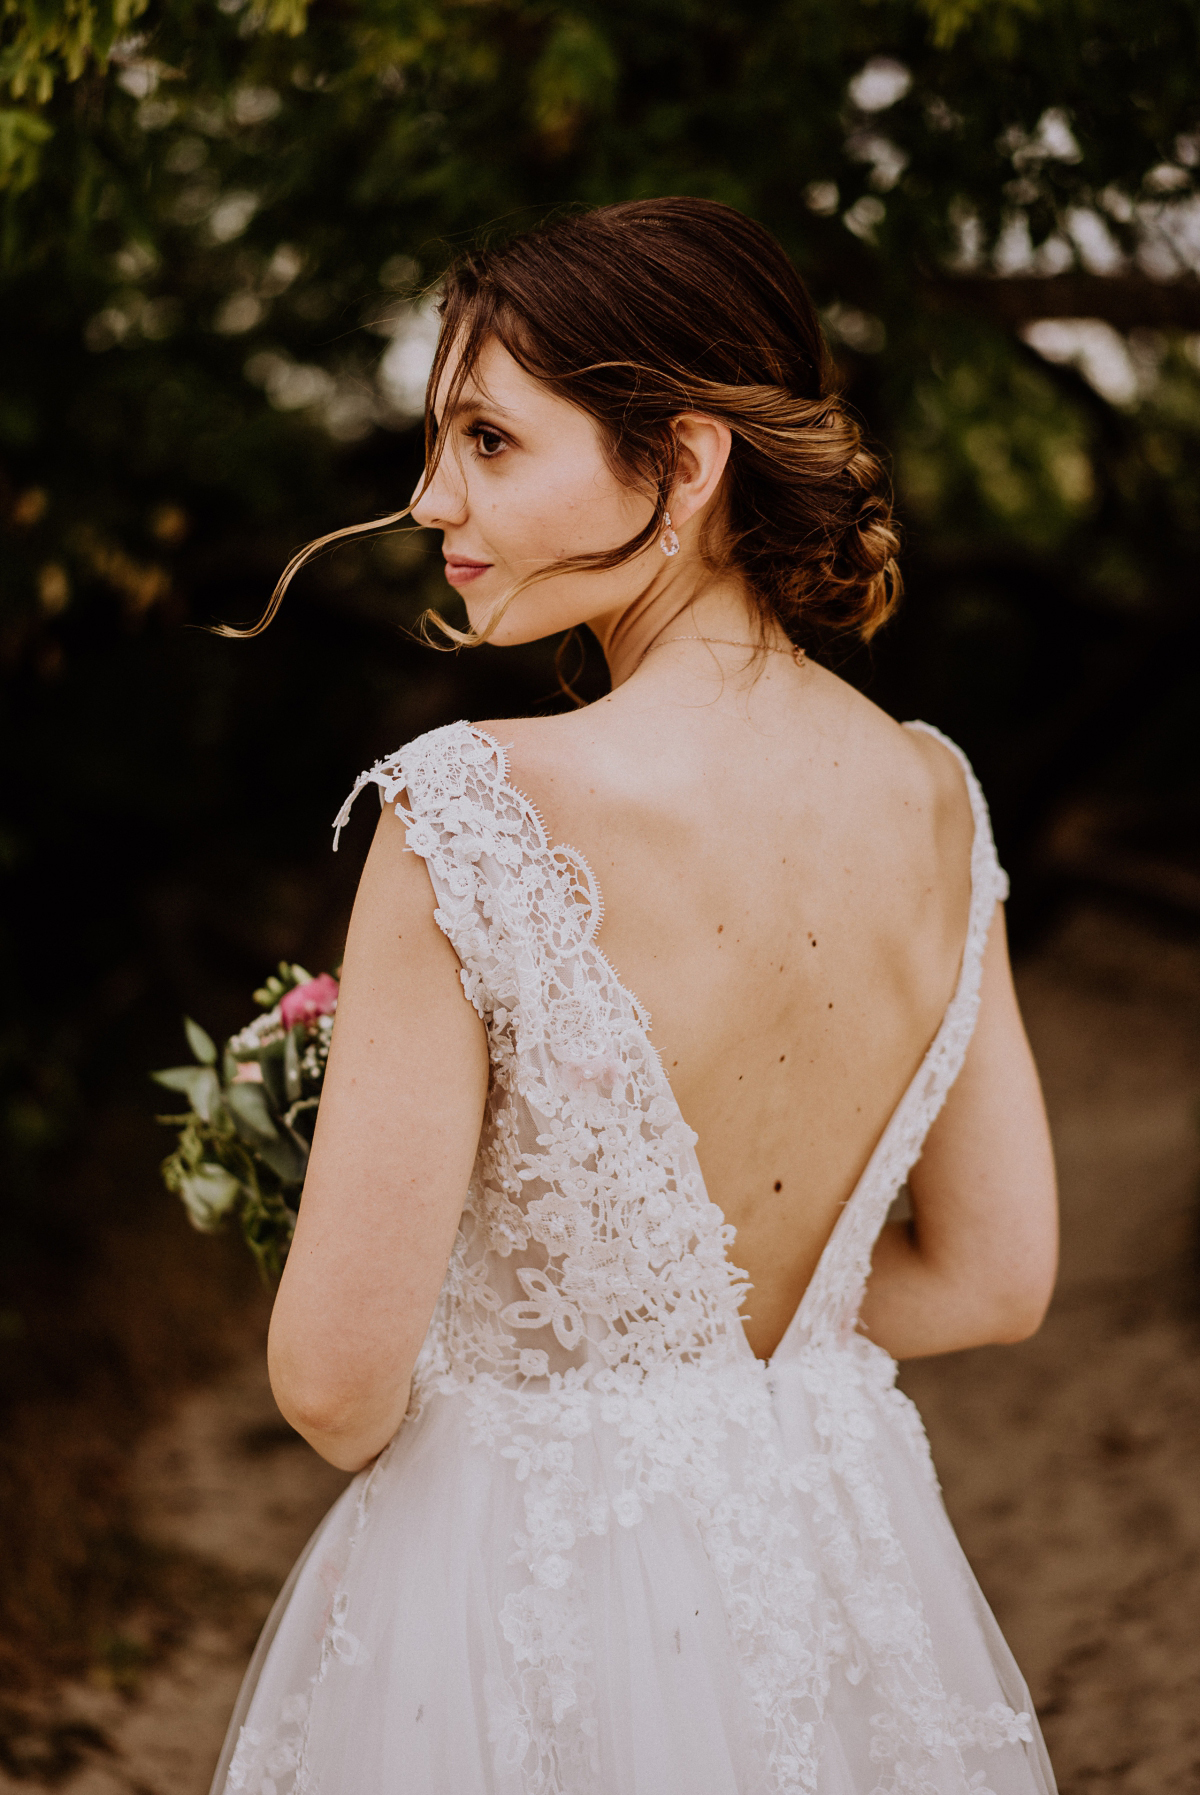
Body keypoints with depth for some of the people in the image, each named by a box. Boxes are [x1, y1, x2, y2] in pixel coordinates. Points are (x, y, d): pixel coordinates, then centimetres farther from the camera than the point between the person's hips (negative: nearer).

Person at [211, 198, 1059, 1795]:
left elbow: (335, 1378, -21)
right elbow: (998, 1276, 1)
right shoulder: (932, 794, -9)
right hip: (834, 1566, 5)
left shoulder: (475, 814, -26)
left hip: (527, 1619, -4)